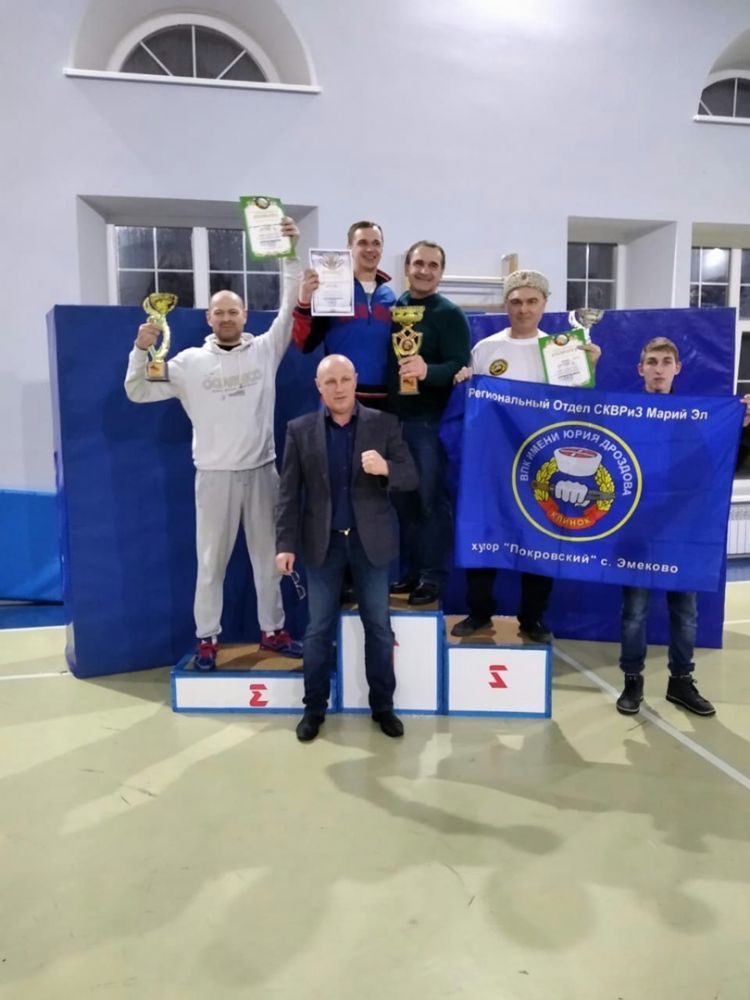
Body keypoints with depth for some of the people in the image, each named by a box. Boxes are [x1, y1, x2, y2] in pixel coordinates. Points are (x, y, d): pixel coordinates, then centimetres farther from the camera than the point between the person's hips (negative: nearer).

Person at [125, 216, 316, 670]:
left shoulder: (265, 349, 3)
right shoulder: (190, 361, 1)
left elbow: (291, 308, -3)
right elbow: (137, 392, 1)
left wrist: (291, 253, -10)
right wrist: (141, 350, -14)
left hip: (261, 470, 2)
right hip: (215, 475, -1)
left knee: (269, 555, 11)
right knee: (212, 560, 7)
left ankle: (273, 629, 26)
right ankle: (208, 637, 20)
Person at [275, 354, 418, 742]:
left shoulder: (384, 424, -1)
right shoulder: (299, 430, 0)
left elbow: (411, 478, -4)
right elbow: (288, 492, -1)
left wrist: (387, 468, -26)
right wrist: (286, 543, -9)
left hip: (370, 540, 0)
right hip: (322, 542, 0)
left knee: (379, 627, 9)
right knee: (318, 629, 9)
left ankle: (382, 705, 25)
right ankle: (314, 708, 23)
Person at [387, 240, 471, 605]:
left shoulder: (449, 314, -6)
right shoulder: (393, 307, 9)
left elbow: (460, 367, -15)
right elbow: (385, 359, 11)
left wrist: (427, 371, -34)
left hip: (431, 421, -5)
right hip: (396, 418, 6)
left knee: (431, 499, 1)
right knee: (404, 500, 12)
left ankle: (433, 576, 11)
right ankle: (412, 572, 24)